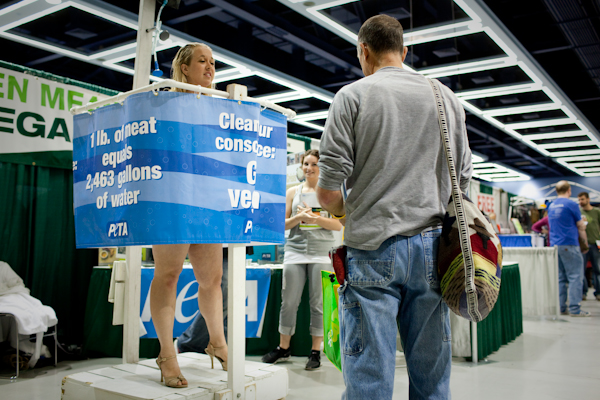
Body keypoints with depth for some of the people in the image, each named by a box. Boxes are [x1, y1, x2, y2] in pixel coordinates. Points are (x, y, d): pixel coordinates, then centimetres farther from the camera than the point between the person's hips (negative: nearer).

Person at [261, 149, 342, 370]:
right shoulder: (292, 192, 13)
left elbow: (338, 224, 0)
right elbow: (283, 223, 10)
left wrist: (315, 218, -13)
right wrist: (299, 217, -8)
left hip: (321, 253, -2)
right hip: (295, 251, 2)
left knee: (318, 303, 1)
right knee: (289, 302, 3)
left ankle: (316, 351, 13)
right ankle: (283, 348, 18)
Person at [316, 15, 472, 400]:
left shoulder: (352, 96, -1)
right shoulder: (447, 97, 11)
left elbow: (329, 190, -8)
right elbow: (463, 180, 13)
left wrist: (341, 210, 13)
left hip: (374, 248, -4)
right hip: (431, 247, 4)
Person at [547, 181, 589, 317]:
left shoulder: (551, 206, 13)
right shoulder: (571, 204, -7)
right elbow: (581, 226, 2)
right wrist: (585, 240, 17)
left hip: (554, 245, 7)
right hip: (569, 245, -7)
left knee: (560, 278, 9)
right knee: (575, 277, -3)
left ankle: (560, 308, 10)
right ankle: (575, 309, -4)